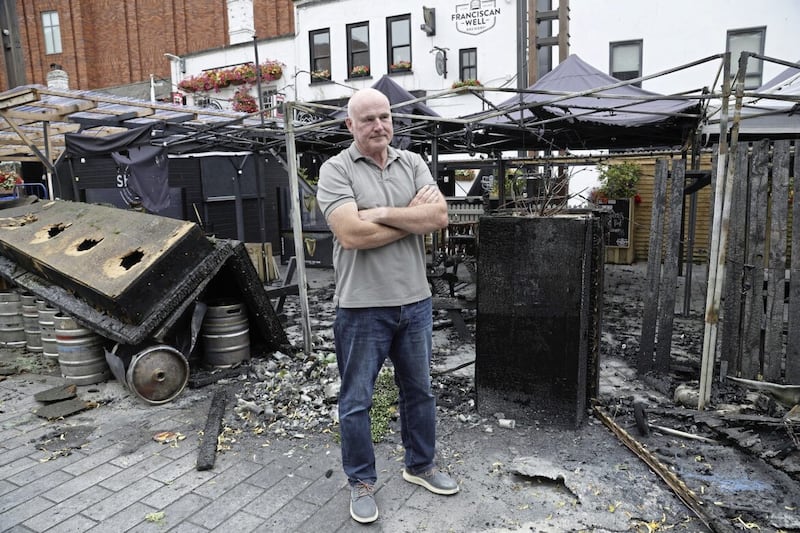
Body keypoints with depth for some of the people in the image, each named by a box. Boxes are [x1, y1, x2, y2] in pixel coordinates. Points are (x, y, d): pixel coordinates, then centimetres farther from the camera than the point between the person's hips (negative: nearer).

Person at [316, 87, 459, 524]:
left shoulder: (413, 164, 6)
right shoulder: (336, 170, -8)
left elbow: (439, 216, -8)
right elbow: (352, 234, -22)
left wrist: (382, 213, -17)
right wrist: (414, 216, -12)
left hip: (415, 302, 5)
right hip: (362, 307, -4)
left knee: (419, 391, 19)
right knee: (356, 401, 9)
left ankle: (420, 465, 41)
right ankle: (361, 482, 31)